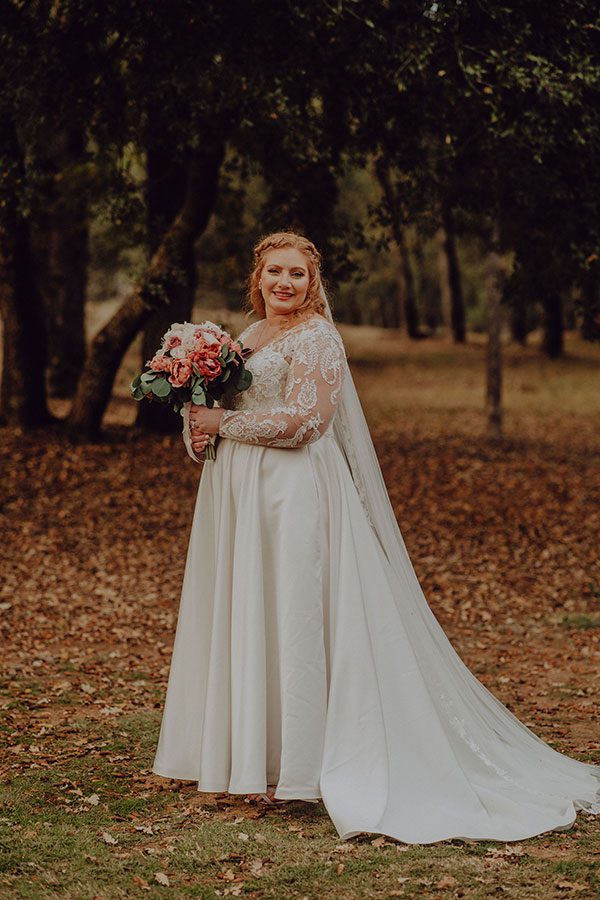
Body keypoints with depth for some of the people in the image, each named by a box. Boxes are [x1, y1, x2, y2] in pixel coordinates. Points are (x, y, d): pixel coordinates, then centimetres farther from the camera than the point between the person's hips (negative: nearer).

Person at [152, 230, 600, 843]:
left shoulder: (316, 337, -7)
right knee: (238, 619, 9)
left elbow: (303, 421, -18)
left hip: (295, 493, -8)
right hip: (238, 493, 8)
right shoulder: (246, 337, 17)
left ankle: (293, 765, 0)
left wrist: (223, 423, -15)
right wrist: (196, 429, -4)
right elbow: (211, 410, 19)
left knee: (289, 618, -6)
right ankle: (242, 752, 17)